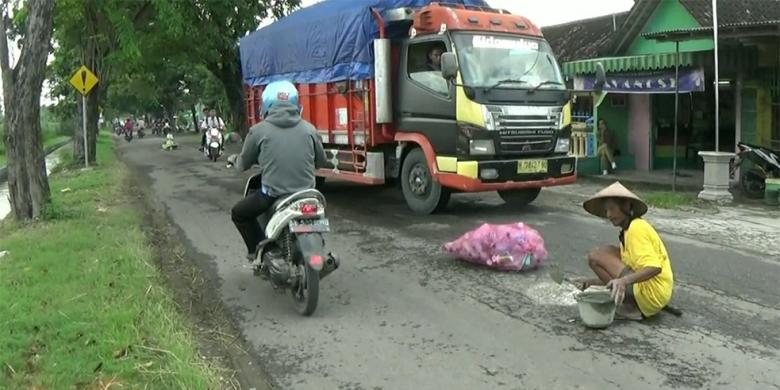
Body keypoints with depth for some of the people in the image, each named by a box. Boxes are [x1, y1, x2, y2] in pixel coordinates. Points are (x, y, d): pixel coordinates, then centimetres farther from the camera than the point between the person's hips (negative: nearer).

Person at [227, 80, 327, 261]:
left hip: (272, 195, -3)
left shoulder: (258, 131, -5)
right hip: (306, 194, 3)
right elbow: (321, 161, 13)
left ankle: (258, 250, 17)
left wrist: (234, 159, 30)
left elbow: (243, 165, 7)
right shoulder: (309, 129, 2)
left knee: (238, 213, 23)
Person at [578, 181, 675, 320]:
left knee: (595, 256, -9)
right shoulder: (628, 230, 16)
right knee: (609, 251, 15)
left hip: (652, 294, -10)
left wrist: (624, 280, -37)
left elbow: (654, 268, -25)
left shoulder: (636, 228, -14)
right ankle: (633, 304, 7)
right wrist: (592, 281, 8)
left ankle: (631, 307, -8)